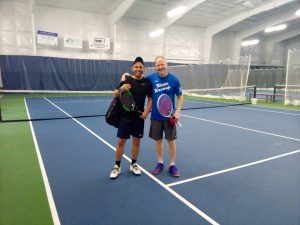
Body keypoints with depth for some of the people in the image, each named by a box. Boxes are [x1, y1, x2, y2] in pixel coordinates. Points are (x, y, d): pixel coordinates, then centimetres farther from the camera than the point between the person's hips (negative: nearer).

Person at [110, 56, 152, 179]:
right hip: (125, 115, -2)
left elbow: (150, 99, 7)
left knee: (136, 141, 11)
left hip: (139, 116, 2)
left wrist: (146, 112, -6)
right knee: (121, 141, 3)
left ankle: (133, 164, 29)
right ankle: (117, 166, 19)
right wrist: (121, 88, -23)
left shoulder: (147, 82, 1)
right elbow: (115, 95, -3)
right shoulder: (127, 80, -4)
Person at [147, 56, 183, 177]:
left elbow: (180, 97, -1)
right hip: (156, 116, 2)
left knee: (171, 140, 7)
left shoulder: (174, 79, -7)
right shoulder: (151, 78, -3)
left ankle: (172, 165, 22)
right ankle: (160, 163, 29)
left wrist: (177, 112, -11)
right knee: (158, 140, 12)